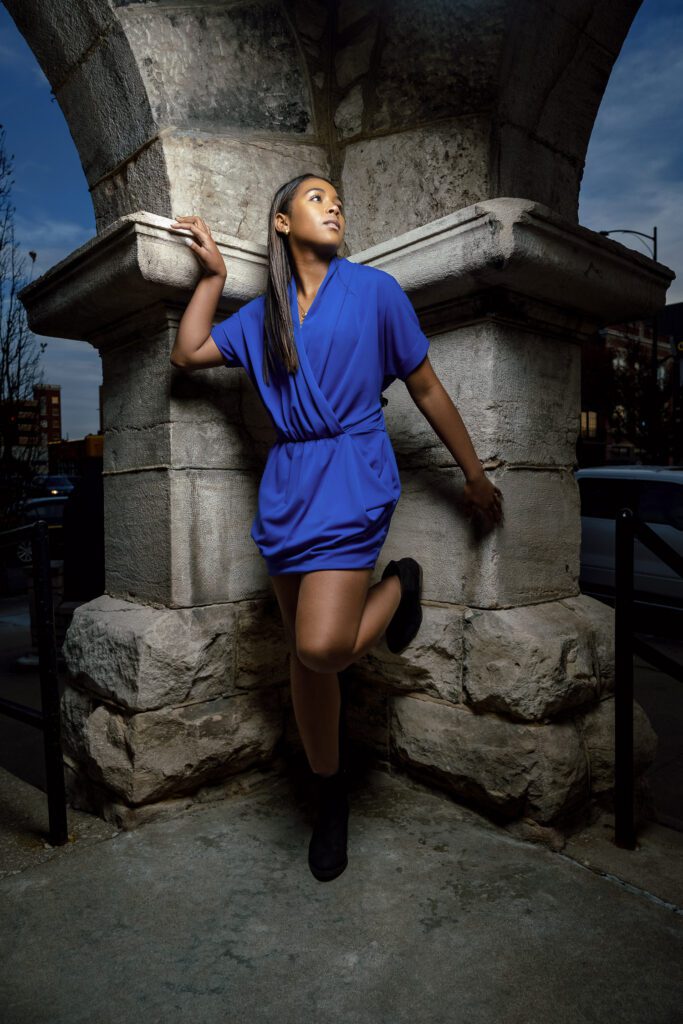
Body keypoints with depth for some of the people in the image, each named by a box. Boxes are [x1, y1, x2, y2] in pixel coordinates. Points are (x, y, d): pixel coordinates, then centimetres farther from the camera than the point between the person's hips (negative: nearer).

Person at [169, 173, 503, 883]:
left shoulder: (374, 290, 4)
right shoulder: (264, 313, 15)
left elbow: (427, 390, 5)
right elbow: (188, 353, 11)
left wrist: (476, 476, 7)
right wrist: (213, 271, 14)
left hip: (352, 479, -4)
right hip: (286, 487, 5)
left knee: (322, 647, -20)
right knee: (304, 652, 8)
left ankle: (400, 584, 13)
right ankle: (331, 798, 28)